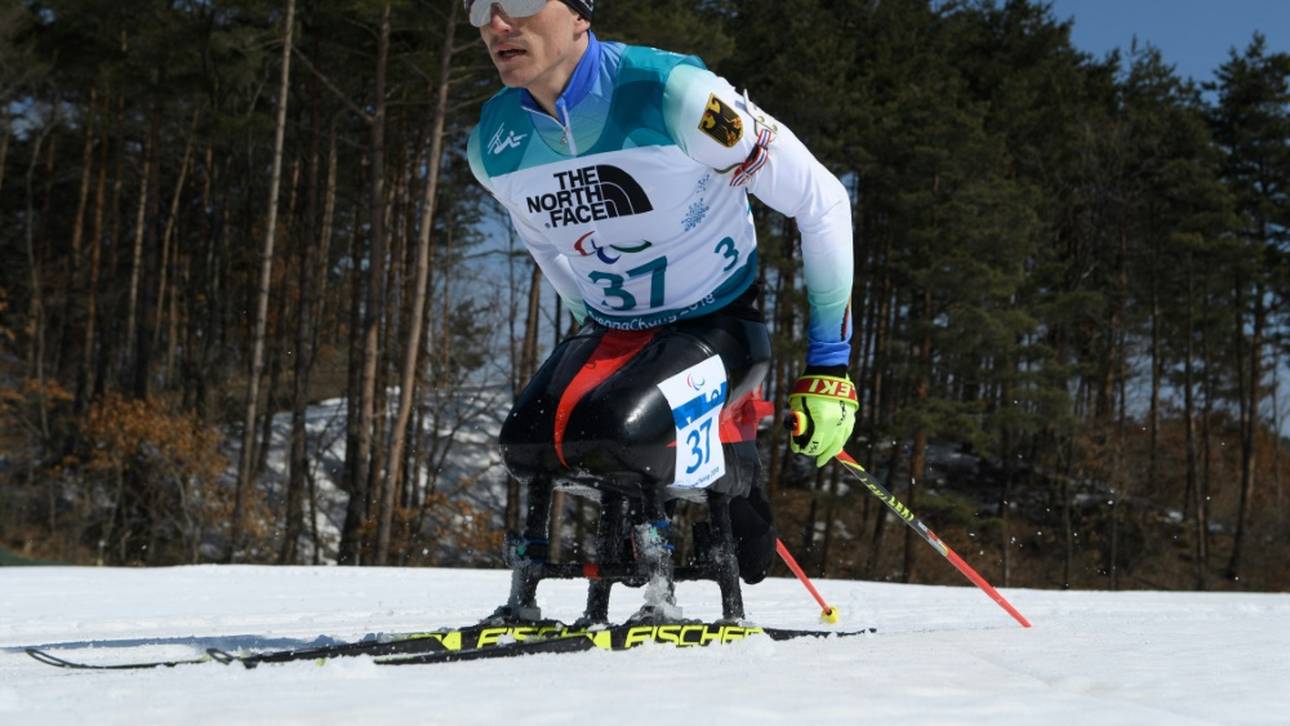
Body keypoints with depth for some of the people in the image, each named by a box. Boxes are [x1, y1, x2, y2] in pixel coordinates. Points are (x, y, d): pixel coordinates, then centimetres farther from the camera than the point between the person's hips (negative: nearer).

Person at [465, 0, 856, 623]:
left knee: (613, 431, -31)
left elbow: (821, 202, -15)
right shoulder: (493, 148, -7)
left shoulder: (672, 95, -25)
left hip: (720, 326, -5)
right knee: (528, 446, -21)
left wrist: (829, 365, -12)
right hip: (611, 335, 5)